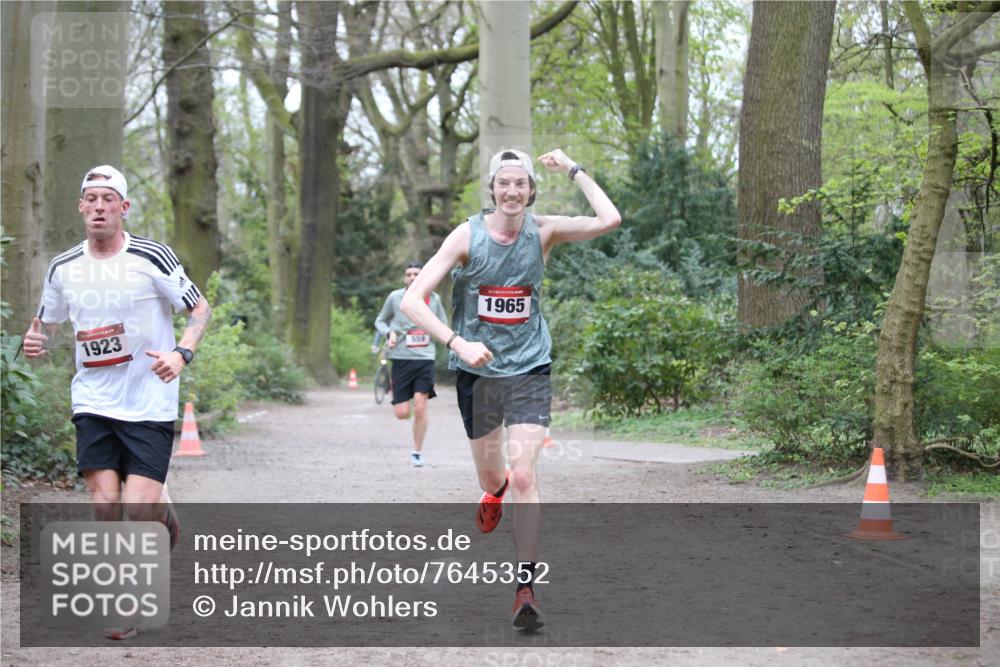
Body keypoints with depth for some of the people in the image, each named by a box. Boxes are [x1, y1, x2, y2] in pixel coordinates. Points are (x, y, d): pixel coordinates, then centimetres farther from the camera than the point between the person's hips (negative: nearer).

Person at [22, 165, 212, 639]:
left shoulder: (152, 258, -8)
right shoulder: (63, 267, 4)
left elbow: (200, 309, 0)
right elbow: (46, 321, 18)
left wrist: (182, 353, -17)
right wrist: (34, 340, -5)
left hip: (150, 401, -3)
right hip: (94, 401, 3)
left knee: (139, 508, -12)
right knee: (105, 505, -7)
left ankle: (164, 516, 23)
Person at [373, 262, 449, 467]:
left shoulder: (433, 299, 4)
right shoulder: (395, 297, 0)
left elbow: (442, 325, 17)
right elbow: (380, 321, 12)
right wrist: (389, 333, -8)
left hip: (425, 358, 0)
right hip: (401, 358, 0)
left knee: (420, 407, -10)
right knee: (402, 413, -3)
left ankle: (417, 452, 7)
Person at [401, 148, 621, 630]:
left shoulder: (542, 232, -4)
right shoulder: (467, 236, -9)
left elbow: (609, 220, -16)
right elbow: (412, 300, -14)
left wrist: (573, 170, -10)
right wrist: (457, 343, -27)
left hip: (529, 371, -1)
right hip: (477, 371, 1)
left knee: (523, 474, -15)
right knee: (489, 473, 16)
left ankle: (526, 586, -11)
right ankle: (494, 491, 56)